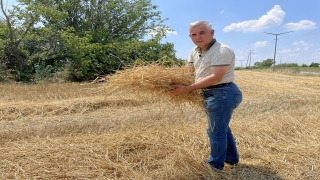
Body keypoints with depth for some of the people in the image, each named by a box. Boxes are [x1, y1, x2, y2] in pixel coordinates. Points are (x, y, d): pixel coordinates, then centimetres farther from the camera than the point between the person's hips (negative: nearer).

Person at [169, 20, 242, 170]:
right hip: (212, 93, 10)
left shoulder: (222, 50, -20)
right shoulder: (195, 51, 9)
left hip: (223, 93, -10)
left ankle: (216, 166, 22)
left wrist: (187, 88, -30)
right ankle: (232, 158, 42)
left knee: (216, 131, 2)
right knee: (222, 127, 23)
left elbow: (215, 77, -28)